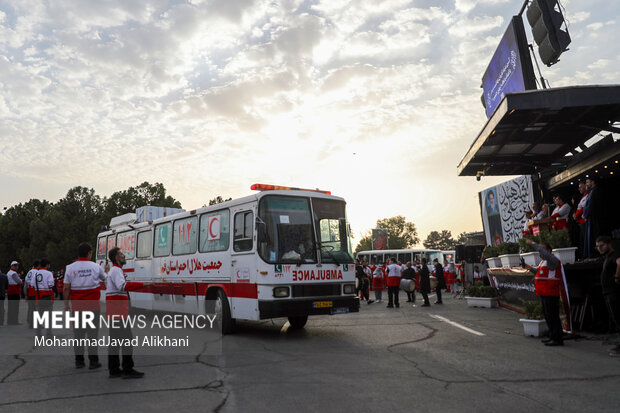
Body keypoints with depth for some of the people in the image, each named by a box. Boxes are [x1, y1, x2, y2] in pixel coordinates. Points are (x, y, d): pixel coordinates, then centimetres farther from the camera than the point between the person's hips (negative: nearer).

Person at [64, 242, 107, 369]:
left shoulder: (70, 268, -1)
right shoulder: (95, 267, -2)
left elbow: (66, 288, -2)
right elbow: (105, 278, 17)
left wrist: (66, 304, 8)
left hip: (77, 305, 2)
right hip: (93, 305, -2)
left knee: (78, 333, 9)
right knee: (92, 332, 2)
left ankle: (79, 361, 14)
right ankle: (93, 361, 4)